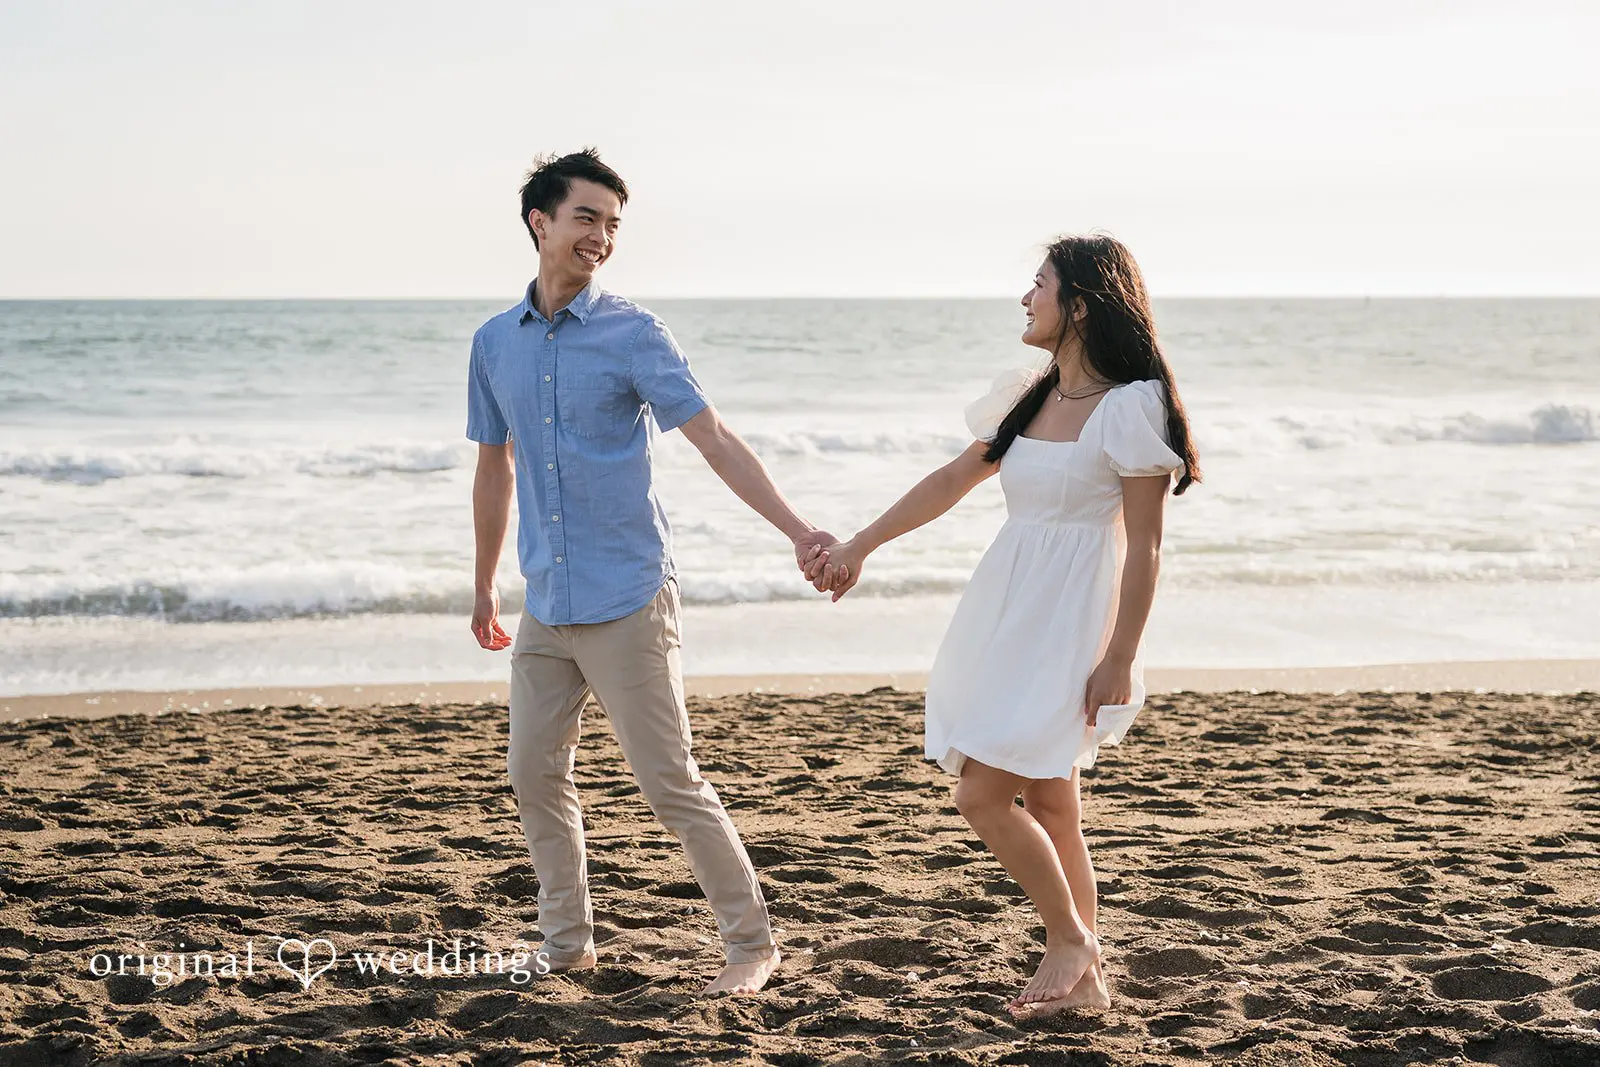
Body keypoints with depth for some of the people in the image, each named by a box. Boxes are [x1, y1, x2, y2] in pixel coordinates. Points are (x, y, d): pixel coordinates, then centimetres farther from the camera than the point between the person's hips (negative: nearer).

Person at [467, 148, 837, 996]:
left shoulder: (633, 336, -6)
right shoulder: (494, 343, 9)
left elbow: (716, 443, -13)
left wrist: (798, 530, -25)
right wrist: (484, 589, 24)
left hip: (626, 602, -5)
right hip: (545, 608, 5)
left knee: (670, 782, -4)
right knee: (535, 775, 8)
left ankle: (752, 944, 7)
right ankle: (566, 946, 22)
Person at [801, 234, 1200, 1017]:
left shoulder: (1130, 407, -13)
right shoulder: (1030, 399, 11)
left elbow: (1144, 545, -14)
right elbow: (950, 482, 19)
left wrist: (1119, 660, -17)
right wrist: (859, 547, 19)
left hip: (1068, 626, -8)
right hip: (1009, 614, 8)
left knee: (983, 794, -11)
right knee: (1047, 807, 11)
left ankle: (1070, 941, 7)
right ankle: (1082, 976, 19)